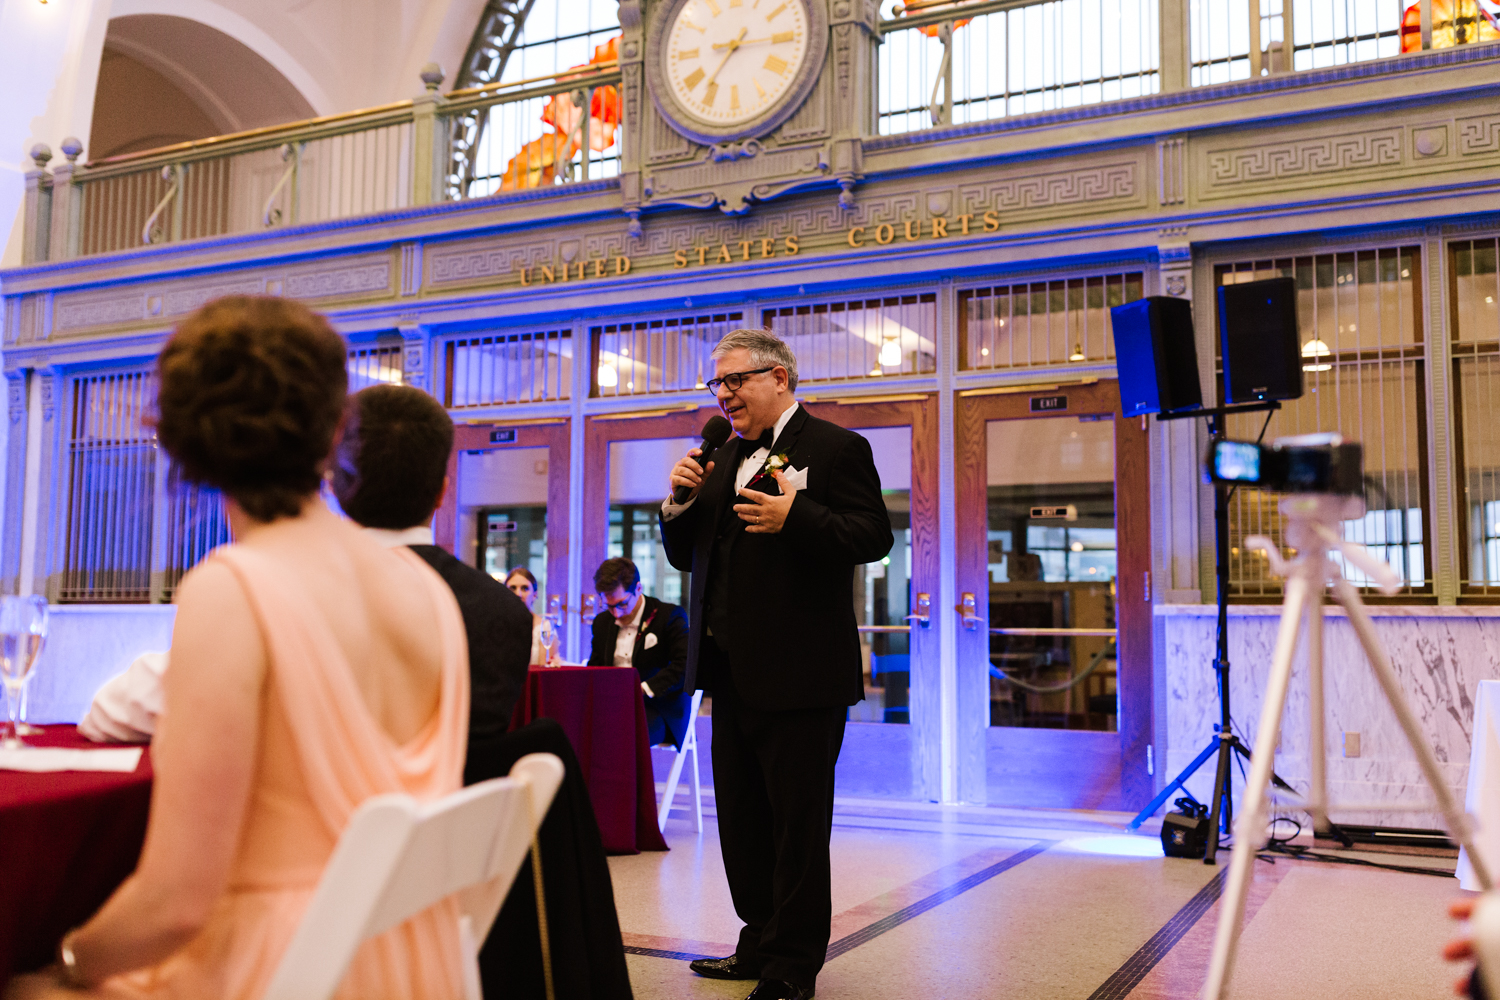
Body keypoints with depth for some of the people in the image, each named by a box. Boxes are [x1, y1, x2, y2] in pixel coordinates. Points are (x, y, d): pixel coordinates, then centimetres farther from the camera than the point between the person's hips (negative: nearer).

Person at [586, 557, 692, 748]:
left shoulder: (670, 616, -3)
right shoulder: (602, 621, 17)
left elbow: (685, 664, -14)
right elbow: (594, 668, 25)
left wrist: (644, 688, -22)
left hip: (657, 710, -5)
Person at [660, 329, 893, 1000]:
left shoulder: (837, 448, -5)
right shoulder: (723, 458, 16)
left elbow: (874, 538, -14)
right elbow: (686, 556, 18)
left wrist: (796, 517, -28)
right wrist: (680, 502, -1)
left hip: (800, 674, -8)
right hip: (732, 669, 8)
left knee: (798, 822, 1)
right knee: (742, 818, 16)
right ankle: (761, 945, 31)